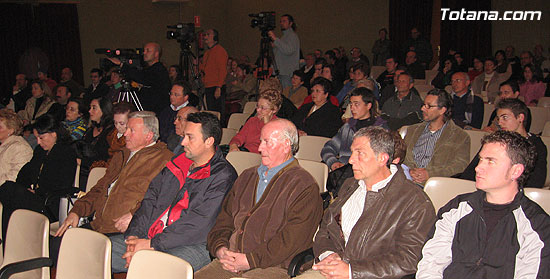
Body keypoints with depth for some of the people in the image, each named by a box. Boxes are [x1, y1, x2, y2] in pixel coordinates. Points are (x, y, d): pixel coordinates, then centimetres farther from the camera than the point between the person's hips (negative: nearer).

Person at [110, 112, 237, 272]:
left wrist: (152, 244, -16)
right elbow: (150, 199, 14)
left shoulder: (223, 176, -6)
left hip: (192, 245, -7)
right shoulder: (177, 163, 18)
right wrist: (134, 234, -1)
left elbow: (198, 225, -15)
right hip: (150, 235, 7)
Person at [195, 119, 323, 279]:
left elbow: (293, 238, -13)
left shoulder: (304, 186, -3)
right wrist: (219, 248, -1)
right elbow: (225, 216, 18)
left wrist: (251, 260, -16)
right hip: (229, 260, 6)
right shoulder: (247, 176, 22)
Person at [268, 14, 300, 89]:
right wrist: (274, 46, 8)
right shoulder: (283, 37, 24)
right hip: (280, 73, 8)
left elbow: (289, 51, -23)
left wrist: (275, 39, -22)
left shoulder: (293, 36, -4)